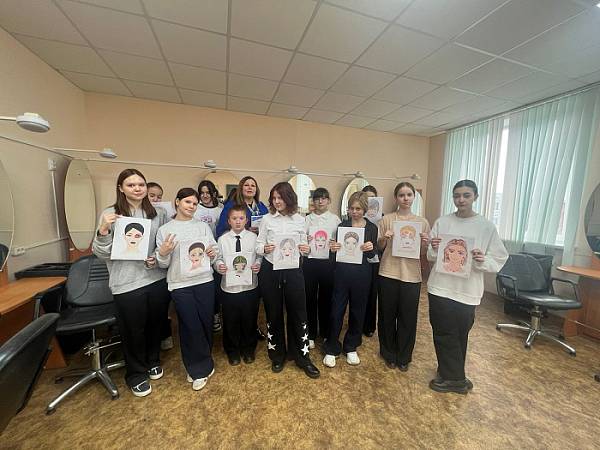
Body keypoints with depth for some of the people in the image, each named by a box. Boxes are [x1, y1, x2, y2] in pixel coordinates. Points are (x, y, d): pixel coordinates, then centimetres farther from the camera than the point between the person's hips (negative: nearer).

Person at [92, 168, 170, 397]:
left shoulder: (158, 213, 1)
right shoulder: (110, 214, -6)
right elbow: (101, 253, -5)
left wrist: (159, 258, -8)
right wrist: (103, 231, -22)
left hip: (157, 279, 3)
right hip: (127, 283, -2)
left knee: (155, 325, 20)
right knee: (133, 331, 13)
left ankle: (153, 362, 46)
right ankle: (136, 374, 38)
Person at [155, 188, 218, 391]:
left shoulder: (203, 226, 8)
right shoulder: (164, 230, 3)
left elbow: (214, 252, 7)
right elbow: (163, 264, 4)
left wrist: (212, 255, -14)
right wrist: (163, 253, -16)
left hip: (204, 281, 2)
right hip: (180, 285, -2)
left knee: (206, 324, 9)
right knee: (191, 327, 4)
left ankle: (198, 367, 35)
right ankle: (201, 369, 27)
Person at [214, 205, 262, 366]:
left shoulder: (253, 237, -3)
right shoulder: (222, 239, -2)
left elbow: (260, 256, -1)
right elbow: (218, 258, 1)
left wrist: (258, 265, -20)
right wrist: (219, 266, -19)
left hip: (250, 286, 0)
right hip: (229, 287, 0)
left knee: (249, 320, 15)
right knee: (230, 321, 15)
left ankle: (248, 350, 40)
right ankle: (232, 352, 40)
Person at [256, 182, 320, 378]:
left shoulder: (299, 220, 3)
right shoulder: (267, 219, 0)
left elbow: (304, 245, 7)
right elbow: (258, 245, 0)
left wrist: (306, 249, -15)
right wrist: (264, 248, -21)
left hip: (293, 270, 1)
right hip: (270, 270, 0)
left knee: (298, 312, 7)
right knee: (273, 313, 12)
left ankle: (302, 356, 28)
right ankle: (277, 355, 35)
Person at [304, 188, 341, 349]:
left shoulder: (335, 219, 4)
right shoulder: (307, 219, 6)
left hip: (328, 263, 0)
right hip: (310, 262, 0)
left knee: (326, 298, 11)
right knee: (310, 298, 8)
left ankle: (325, 333, 32)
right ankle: (311, 334, 26)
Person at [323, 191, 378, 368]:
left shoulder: (372, 228, 2)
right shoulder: (342, 225, 1)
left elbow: (372, 255, 1)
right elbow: (338, 249, 2)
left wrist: (370, 248, -20)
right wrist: (333, 248, -19)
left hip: (362, 274, 1)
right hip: (342, 272, -1)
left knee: (357, 311, 13)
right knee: (336, 310, 3)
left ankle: (351, 348, 34)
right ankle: (331, 349, 21)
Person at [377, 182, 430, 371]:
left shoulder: (422, 222, 5)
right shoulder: (386, 219, 0)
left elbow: (423, 253, 7)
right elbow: (379, 248, 3)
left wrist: (425, 244, -13)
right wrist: (384, 239, -17)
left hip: (411, 275, 1)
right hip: (388, 273, -1)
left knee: (408, 317, 11)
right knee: (388, 315, 11)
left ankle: (404, 357, 33)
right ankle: (389, 354, 33)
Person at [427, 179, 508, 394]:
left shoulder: (486, 226, -2)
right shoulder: (442, 222, 2)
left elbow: (498, 260, -1)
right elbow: (431, 257, 5)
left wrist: (483, 260, -21)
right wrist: (434, 249, -17)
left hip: (467, 290, -1)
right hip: (440, 287, 2)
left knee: (459, 335, 12)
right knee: (445, 334, 11)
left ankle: (450, 375, 32)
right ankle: (455, 378, 31)